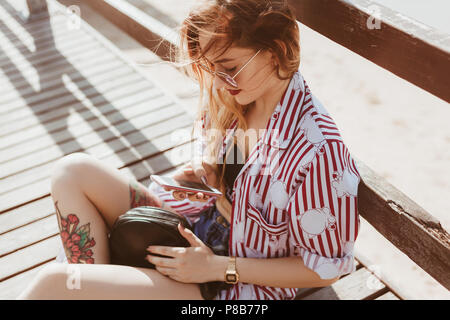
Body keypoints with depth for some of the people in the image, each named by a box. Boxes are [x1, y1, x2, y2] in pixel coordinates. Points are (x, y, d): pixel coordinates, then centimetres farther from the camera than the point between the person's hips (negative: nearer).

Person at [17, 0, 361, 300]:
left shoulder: (319, 150, -29)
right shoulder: (233, 95, -8)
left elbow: (325, 268, -17)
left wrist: (219, 267, -19)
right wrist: (201, 173, -9)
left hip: (241, 285, -8)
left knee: (53, 283, -19)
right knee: (74, 171, -3)